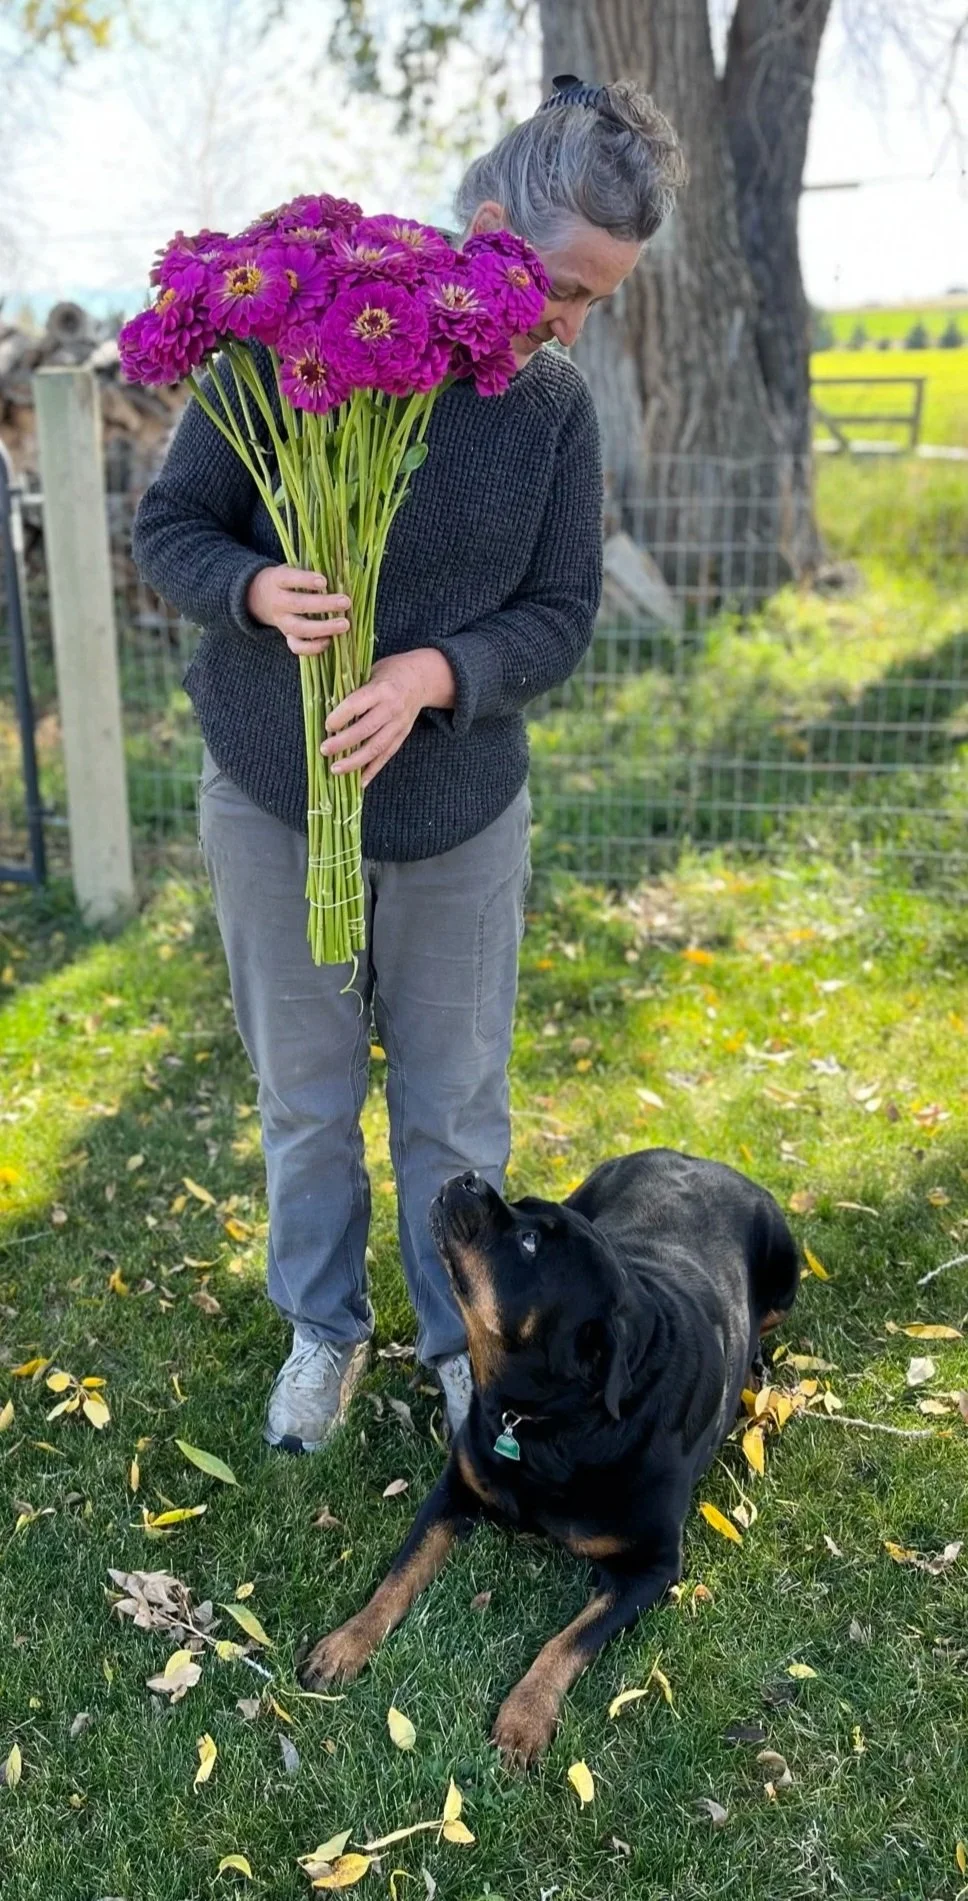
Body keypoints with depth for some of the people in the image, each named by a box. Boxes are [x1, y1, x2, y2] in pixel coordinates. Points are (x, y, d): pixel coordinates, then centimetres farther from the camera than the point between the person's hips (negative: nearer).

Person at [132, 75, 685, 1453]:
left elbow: (562, 613, -3)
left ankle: (463, 1339, 36)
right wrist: (261, 593, -27)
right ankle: (324, 1329, 38)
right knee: (305, 1100, 14)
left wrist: (431, 676, -23)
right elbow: (166, 529, -4)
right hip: (272, 803, -1)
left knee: (455, 1107, 12)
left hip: (459, 815, 1)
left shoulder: (556, 406, -4)